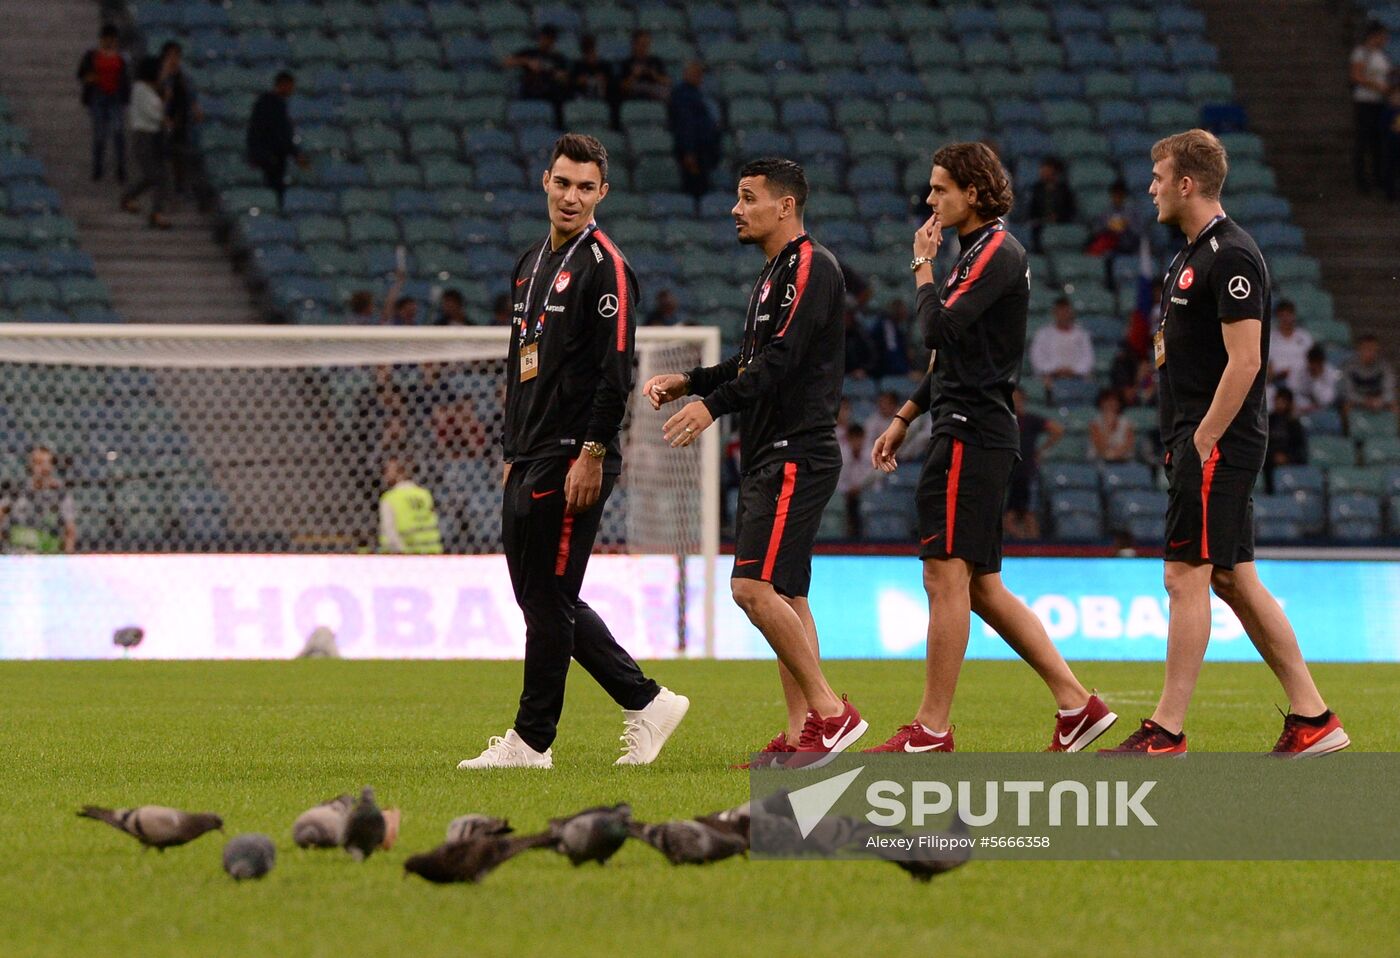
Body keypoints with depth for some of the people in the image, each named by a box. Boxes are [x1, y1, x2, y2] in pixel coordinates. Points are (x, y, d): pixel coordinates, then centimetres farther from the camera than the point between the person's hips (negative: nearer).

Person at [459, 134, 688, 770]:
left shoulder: (604, 266, -9)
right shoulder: (531, 264, 18)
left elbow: (617, 370, -15)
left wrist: (592, 454, -20)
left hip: (573, 462, -10)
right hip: (529, 461, 10)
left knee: (548, 599, -5)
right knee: (542, 598, 11)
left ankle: (531, 741, 2)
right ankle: (646, 703, 17)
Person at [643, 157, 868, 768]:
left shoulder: (811, 268, -11)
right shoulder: (775, 273, 20)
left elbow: (781, 360, -22)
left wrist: (713, 405, -28)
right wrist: (690, 382, 14)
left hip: (797, 458, -10)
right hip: (769, 457, 10)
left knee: (754, 587, -17)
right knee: (784, 595, 8)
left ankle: (831, 711, -13)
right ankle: (802, 732, 8)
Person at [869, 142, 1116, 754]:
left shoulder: (996, 253, -11)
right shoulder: (975, 254, 20)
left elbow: (938, 330, -21)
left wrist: (922, 266, -6)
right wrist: (903, 420, 25)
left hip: (973, 436, -10)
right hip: (972, 433, 10)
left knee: (946, 576, -8)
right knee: (982, 587, 10)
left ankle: (931, 729, -7)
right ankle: (1076, 704, 9)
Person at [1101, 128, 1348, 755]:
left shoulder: (1229, 256, -15)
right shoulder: (1193, 255, 17)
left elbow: (1245, 361, -20)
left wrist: (1201, 442, -20)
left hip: (1216, 444, -10)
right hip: (1199, 442, 10)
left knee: (1186, 578, -9)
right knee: (1236, 581, 10)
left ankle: (1167, 732, -7)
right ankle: (1312, 717, 12)